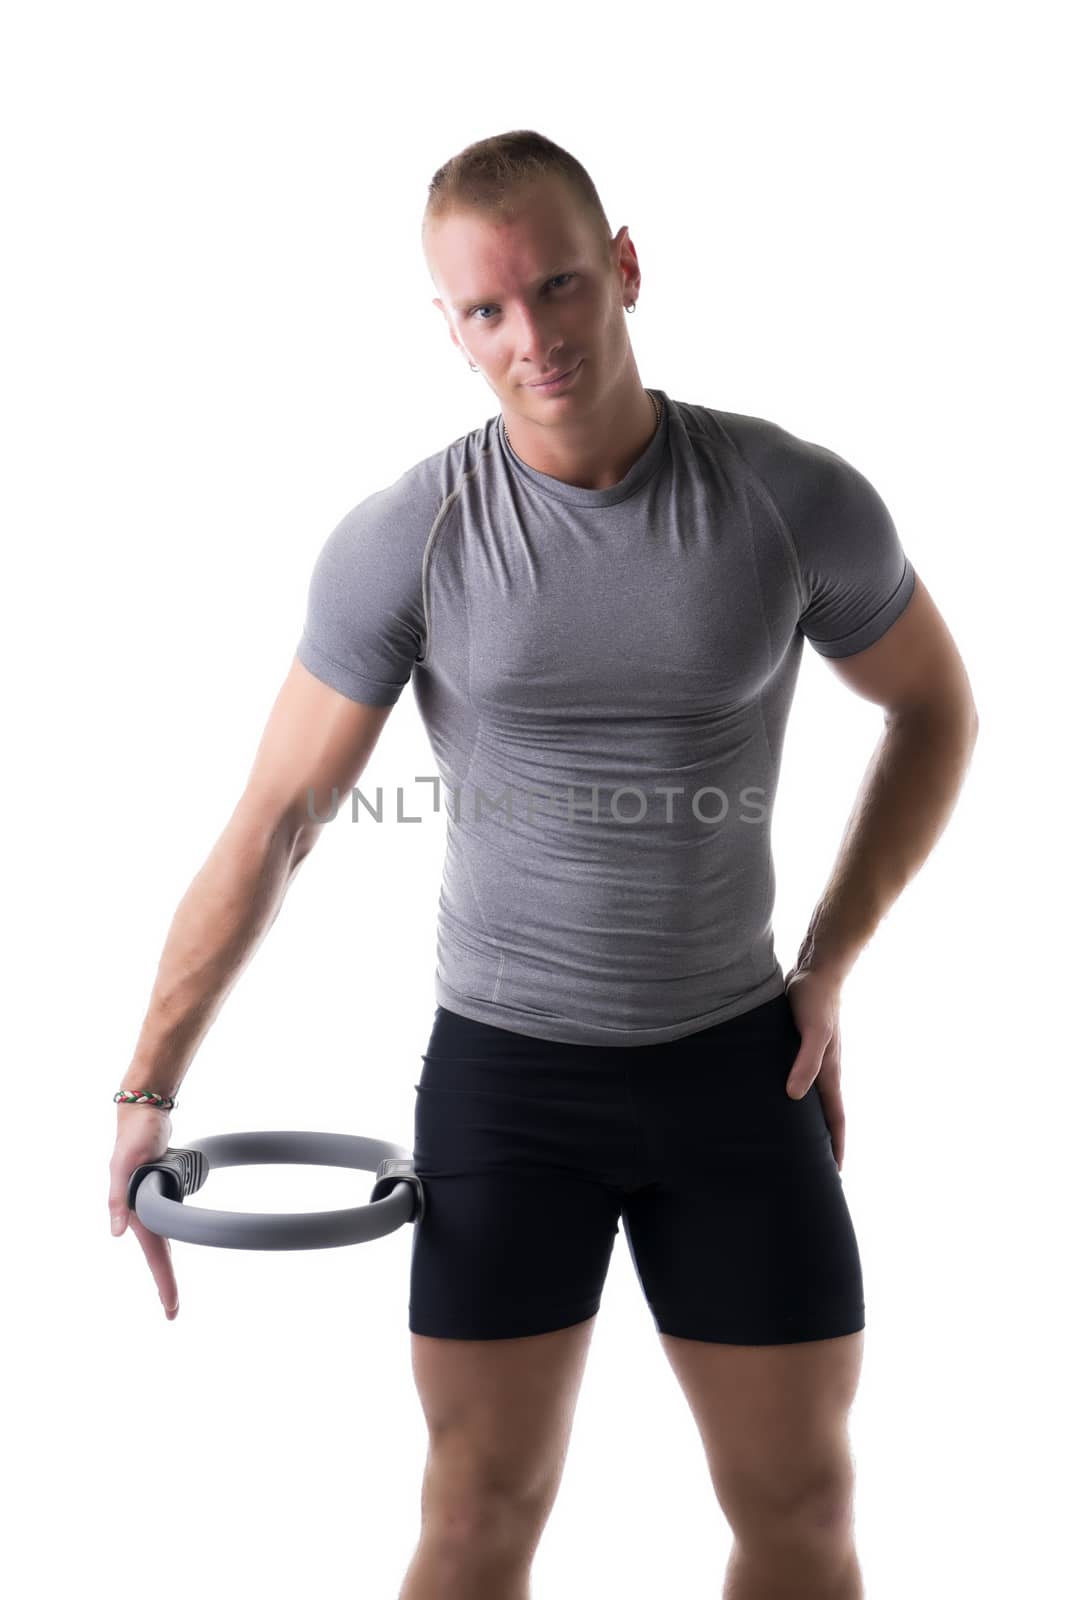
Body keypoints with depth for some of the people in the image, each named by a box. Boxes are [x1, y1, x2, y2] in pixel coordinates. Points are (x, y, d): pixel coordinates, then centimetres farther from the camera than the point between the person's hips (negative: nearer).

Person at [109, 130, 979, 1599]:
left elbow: (937, 709, 8)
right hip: (505, 1065, -1)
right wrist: (148, 1091, -6)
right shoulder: (402, 540, -11)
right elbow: (270, 828, -6)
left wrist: (830, 966, 2)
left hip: (737, 1055, 2)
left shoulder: (800, 500, -8)